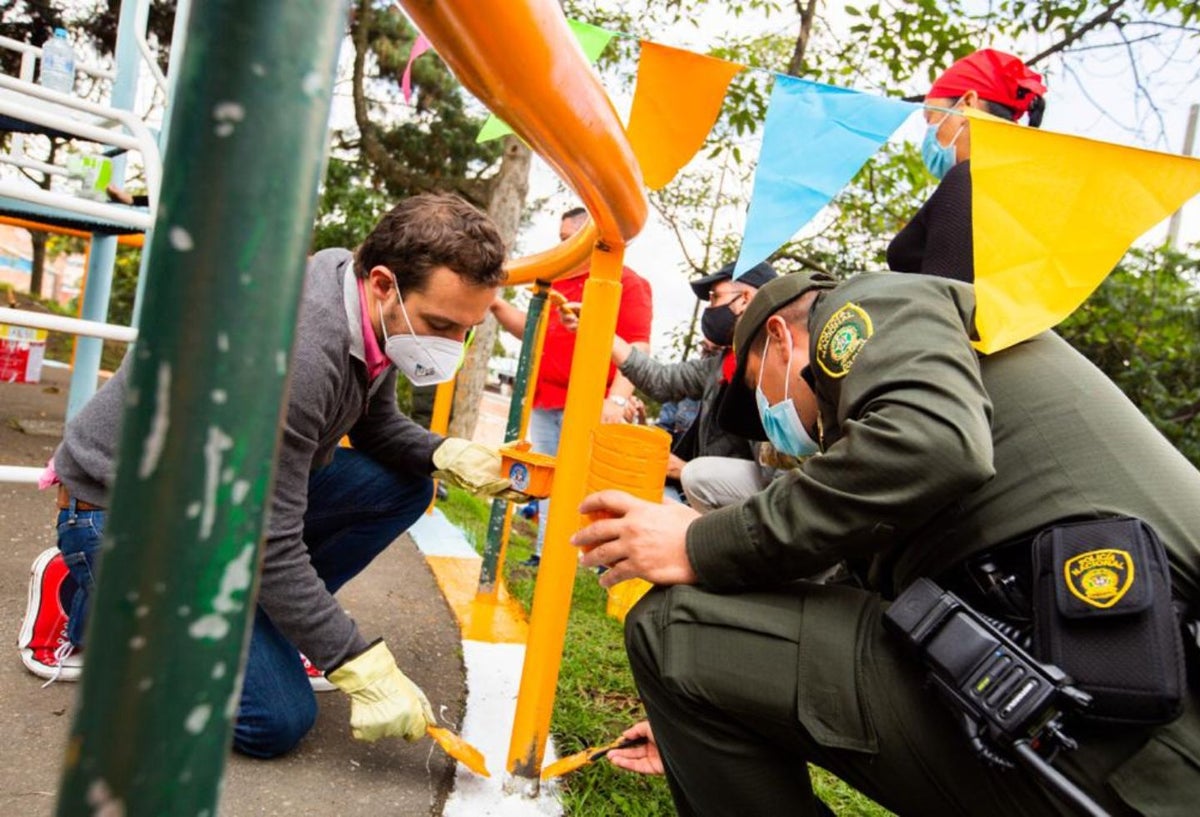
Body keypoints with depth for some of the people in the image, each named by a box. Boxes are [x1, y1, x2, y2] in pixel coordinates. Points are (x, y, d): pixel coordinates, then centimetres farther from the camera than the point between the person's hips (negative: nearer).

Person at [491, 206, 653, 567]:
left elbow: (636, 348, -14)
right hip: (544, 402, 8)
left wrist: (617, 399, -26)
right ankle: (545, 557, 21)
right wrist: (496, 304, 14)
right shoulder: (558, 283, 21)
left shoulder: (628, 283, -3)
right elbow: (532, 329, 28)